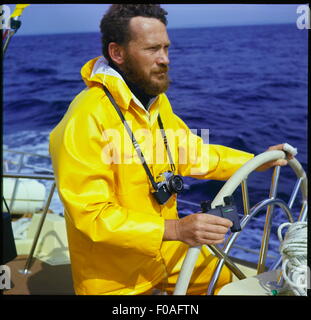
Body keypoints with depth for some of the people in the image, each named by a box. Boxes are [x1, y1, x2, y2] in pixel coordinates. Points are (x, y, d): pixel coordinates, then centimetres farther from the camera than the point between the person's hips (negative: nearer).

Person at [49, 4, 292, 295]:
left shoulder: (157, 102, -1)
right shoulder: (86, 119, -28)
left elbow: (193, 152, 10)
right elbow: (91, 213, -28)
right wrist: (174, 229, -34)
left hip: (166, 249, 8)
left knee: (221, 278, 22)